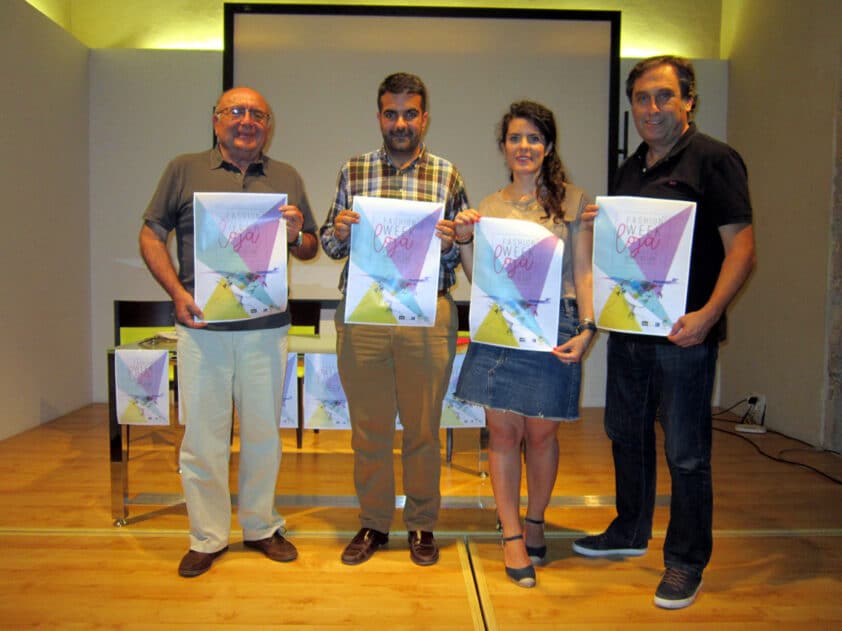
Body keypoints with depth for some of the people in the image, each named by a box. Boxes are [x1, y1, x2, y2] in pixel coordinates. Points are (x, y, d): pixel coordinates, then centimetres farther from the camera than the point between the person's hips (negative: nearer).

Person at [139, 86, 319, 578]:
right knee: (203, 433, 5)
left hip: (266, 328, 1)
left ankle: (261, 527, 28)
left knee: (264, 431, 9)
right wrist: (177, 292, -8)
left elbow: (311, 249, 14)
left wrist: (297, 234, -9)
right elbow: (151, 235, 6)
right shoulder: (184, 170, 8)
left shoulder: (287, 178, 12)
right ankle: (207, 537, 22)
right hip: (202, 326, -1)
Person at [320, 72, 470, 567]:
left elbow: (466, 252, 7)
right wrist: (338, 233, -9)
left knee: (423, 426, 9)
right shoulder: (353, 172, 9)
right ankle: (373, 523, 28)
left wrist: (449, 243, -14)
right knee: (369, 425, 10)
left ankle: (422, 524, 28)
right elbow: (331, 246, 13)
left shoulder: (448, 175, 6)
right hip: (361, 315, 1)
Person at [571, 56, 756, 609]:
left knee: (686, 454, 3)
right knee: (627, 435, 18)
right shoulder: (631, 169, 15)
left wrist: (708, 313, -25)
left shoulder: (714, 159, -7)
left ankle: (687, 561, 21)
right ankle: (631, 532, 37)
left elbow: (741, 247, -13)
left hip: (683, 334, -7)